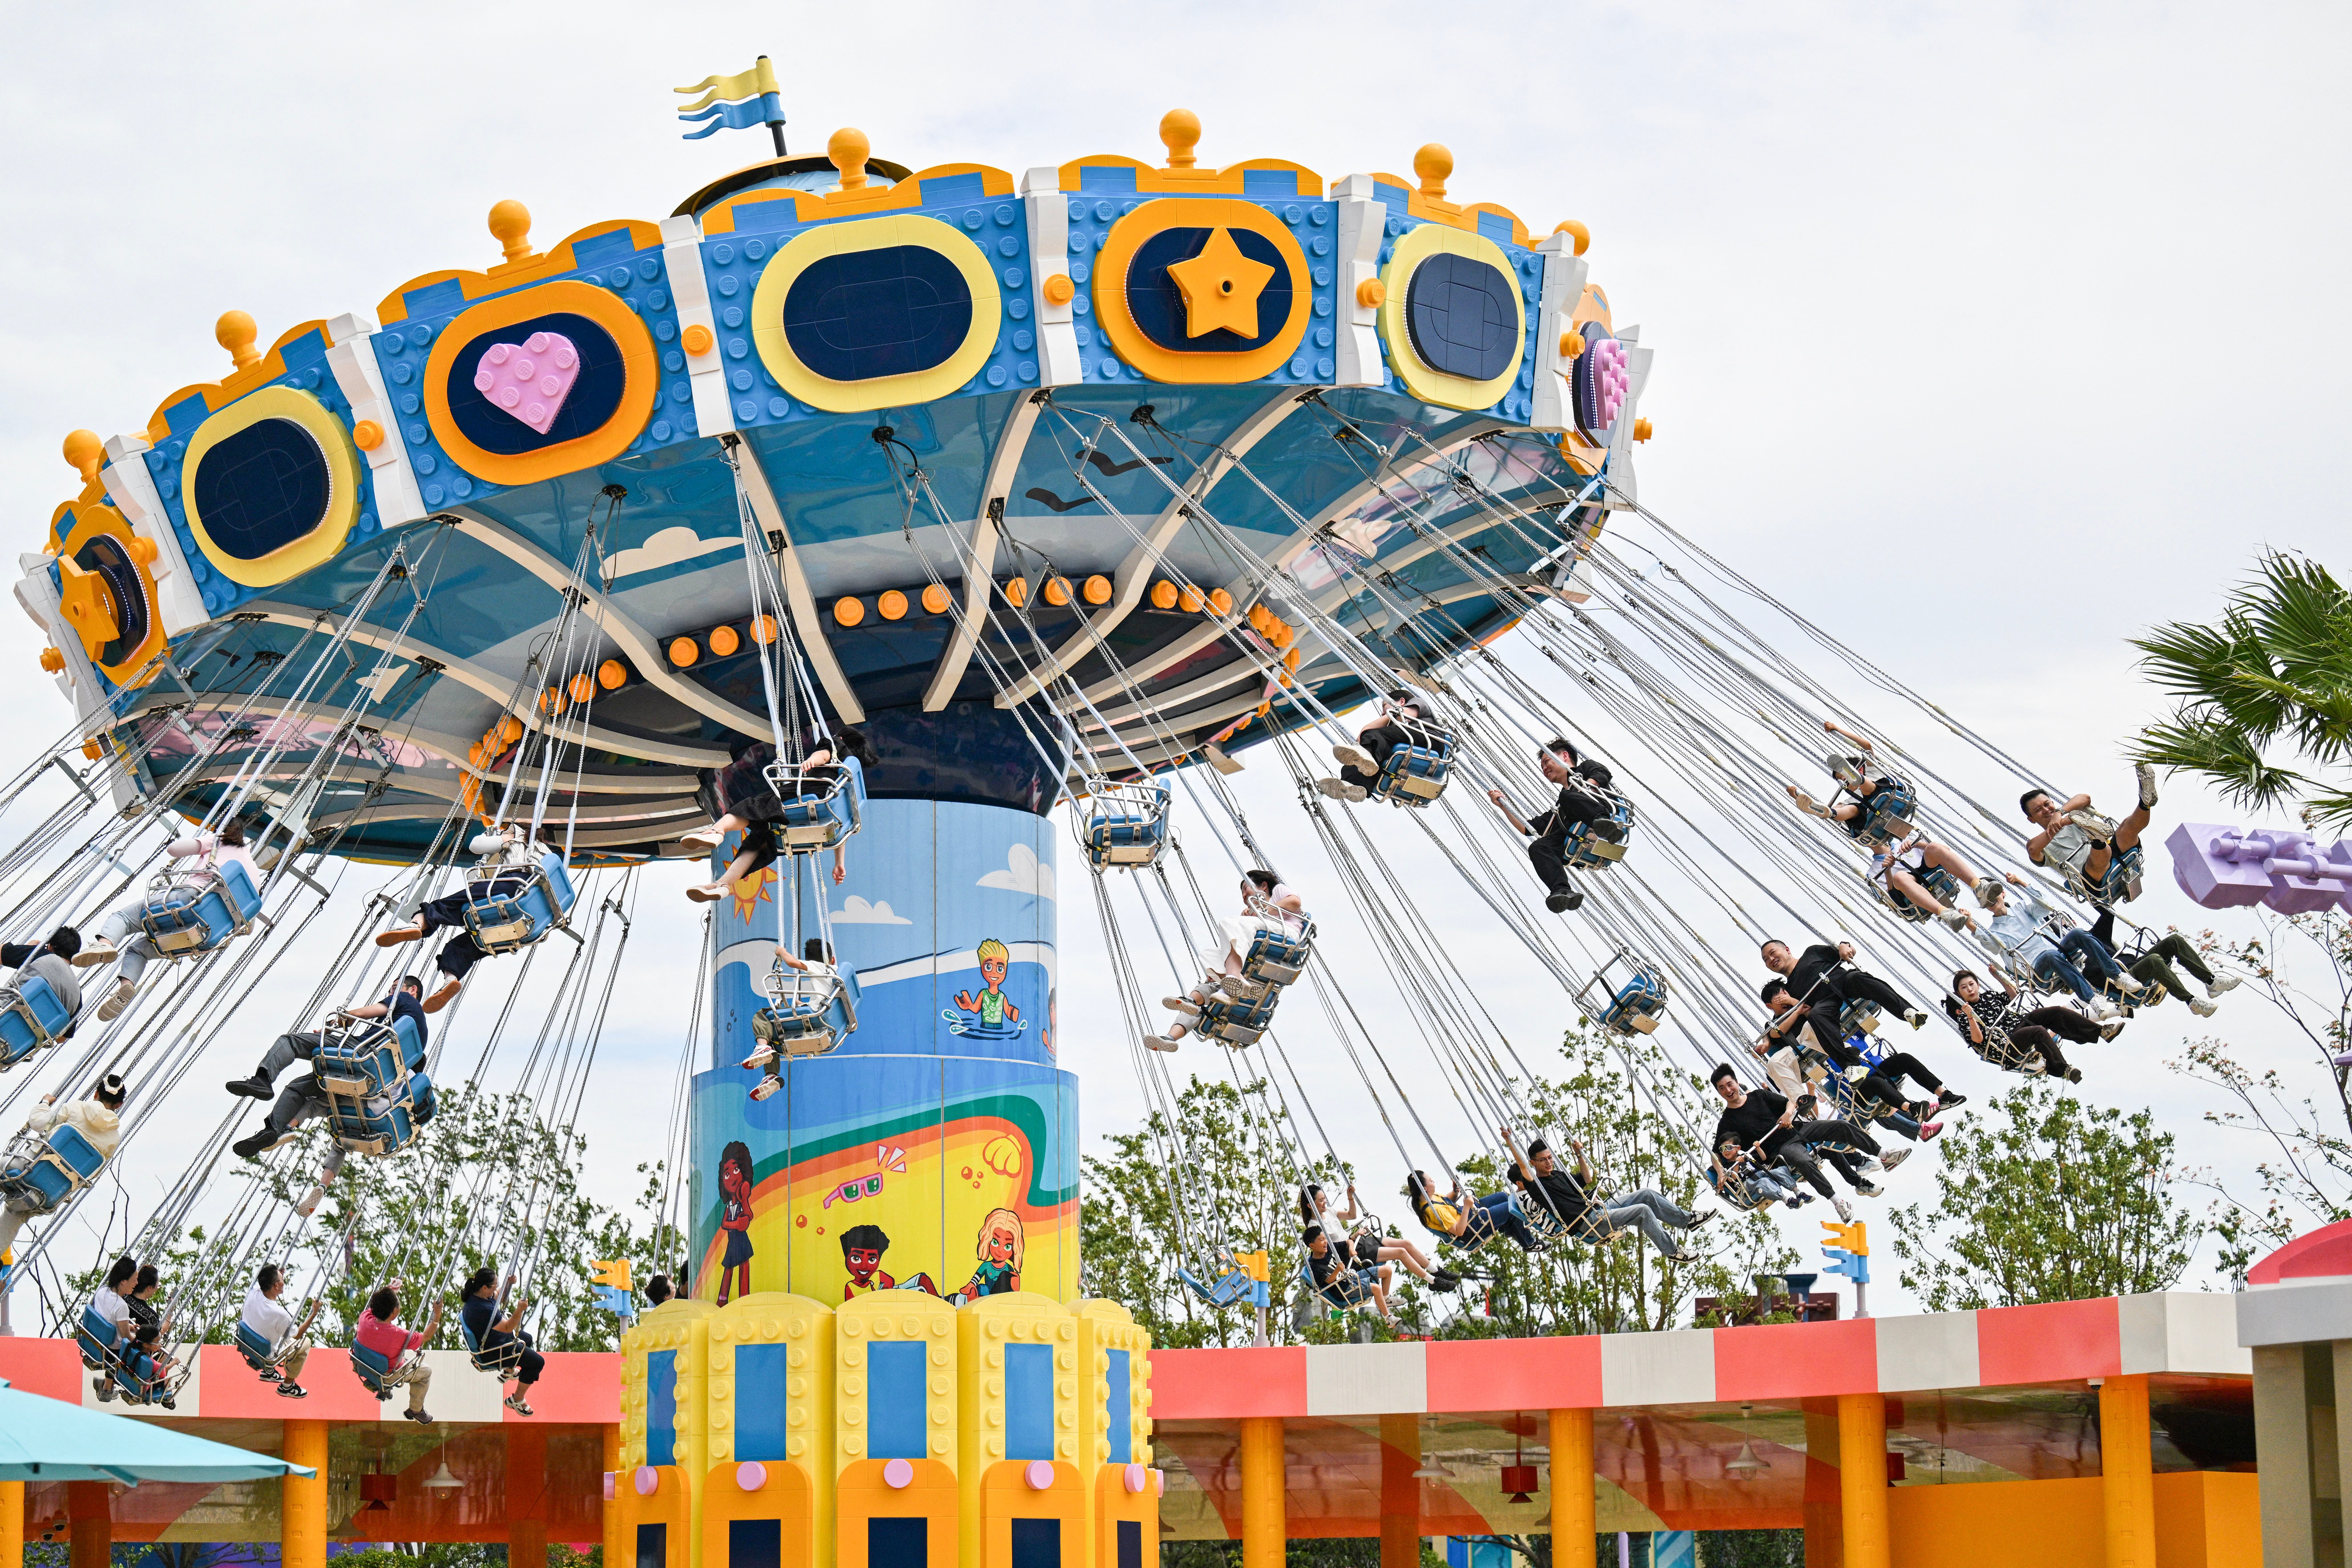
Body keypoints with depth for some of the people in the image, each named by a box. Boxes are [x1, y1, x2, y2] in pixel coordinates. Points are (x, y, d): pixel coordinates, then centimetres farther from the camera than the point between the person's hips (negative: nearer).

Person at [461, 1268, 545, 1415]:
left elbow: (499, 1298, 10)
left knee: (527, 1338, 33)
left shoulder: (475, 1295, -9)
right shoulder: (483, 1309, -39)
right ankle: (517, 1400, 6)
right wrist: (520, 1310, -42)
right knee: (537, 1362, -11)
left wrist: (509, 1284, -7)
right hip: (492, 1352, -10)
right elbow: (508, 1328, -31)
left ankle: (509, 1371, 55)